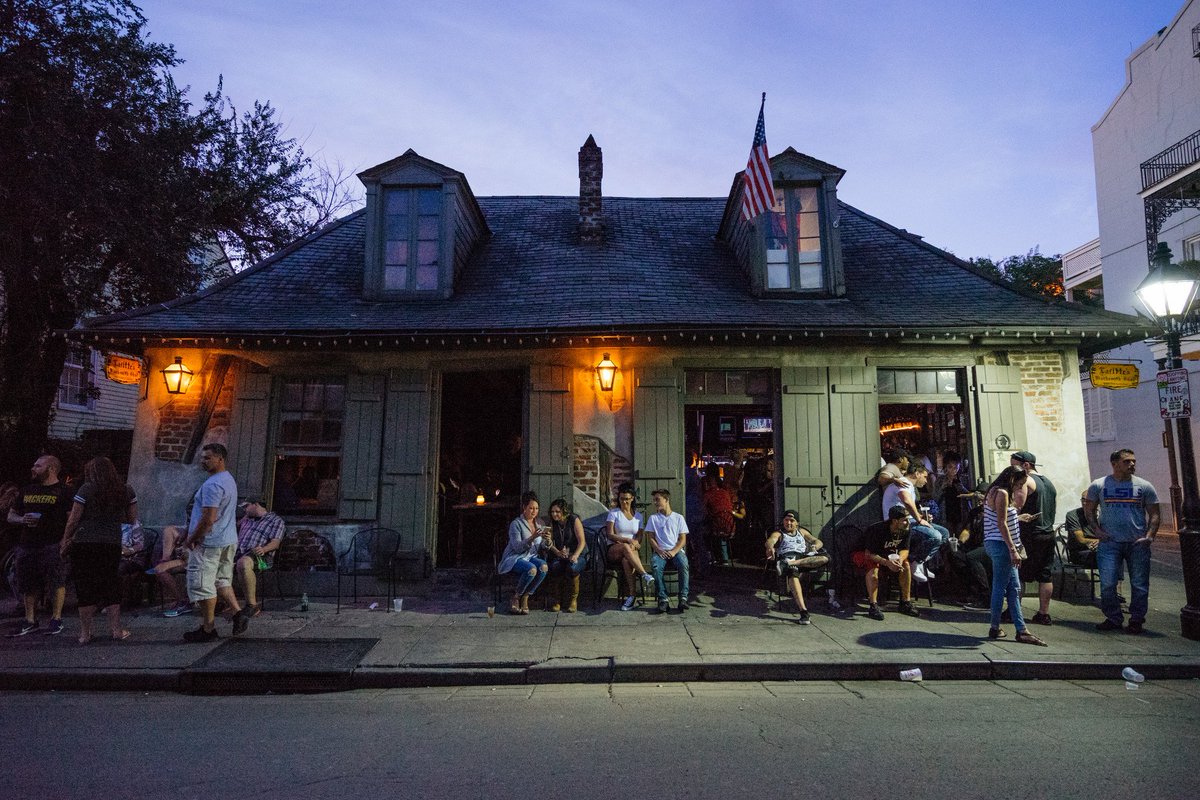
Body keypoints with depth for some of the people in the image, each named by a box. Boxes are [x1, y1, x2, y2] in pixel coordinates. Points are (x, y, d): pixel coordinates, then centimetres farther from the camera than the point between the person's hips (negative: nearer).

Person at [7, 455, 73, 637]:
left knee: (56, 583, -5)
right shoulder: (27, 491, 17)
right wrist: (23, 520, -2)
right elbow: (11, 516, 22)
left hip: (53, 545, -6)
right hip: (27, 545, 6)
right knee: (28, 585, 11)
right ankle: (30, 621, 22)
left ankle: (56, 619, 4)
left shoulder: (64, 491, -3)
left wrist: (65, 541, -20)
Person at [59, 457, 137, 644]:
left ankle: (85, 633, 14)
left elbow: (73, 519, -4)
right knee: (111, 586, 12)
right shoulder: (126, 491, 5)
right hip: (113, 544, 2)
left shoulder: (87, 489, -4)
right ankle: (116, 630, 13)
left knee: (85, 588, 8)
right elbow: (132, 520, 9)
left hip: (84, 544, -2)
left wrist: (66, 541, 5)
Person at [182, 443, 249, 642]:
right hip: (229, 541, 10)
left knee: (202, 585, 1)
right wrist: (195, 534, 21)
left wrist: (192, 538, -11)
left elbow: (209, 519, -24)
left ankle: (208, 629, 8)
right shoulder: (229, 480, 12)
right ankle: (238, 613, 11)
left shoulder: (212, 484, -21)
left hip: (209, 543, -10)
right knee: (222, 581, 19)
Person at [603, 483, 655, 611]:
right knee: (625, 547, -38)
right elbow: (610, 535, -4)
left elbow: (639, 538, 9)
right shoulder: (613, 513, 7)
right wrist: (627, 540, -17)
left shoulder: (638, 516, 15)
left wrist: (634, 543, -15)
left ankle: (629, 596, -34)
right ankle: (644, 574, -44)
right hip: (614, 550, -2)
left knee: (626, 560, -36)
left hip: (631, 551, 2)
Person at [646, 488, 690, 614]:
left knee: (683, 564, -35)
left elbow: (683, 539, 6)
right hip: (660, 551, 0)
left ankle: (683, 598, -29)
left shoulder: (678, 517, 12)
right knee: (656, 566, -34)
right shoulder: (653, 518, 15)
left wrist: (674, 551, -12)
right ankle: (663, 600, -32)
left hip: (676, 550, 0)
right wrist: (658, 550, -10)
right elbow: (651, 538, 9)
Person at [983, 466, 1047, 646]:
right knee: (1001, 588, -2)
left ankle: (1021, 630, 11)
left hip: (996, 544, 10)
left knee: (1014, 588, 9)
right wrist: (1013, 549, -19)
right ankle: (995, 628, 8)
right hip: (1001, 545, -10)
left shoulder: (996, 492, 18)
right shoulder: (1002, 493, -12)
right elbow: (1002, 524, -18)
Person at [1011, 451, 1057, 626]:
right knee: (1046, 576, 9)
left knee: (1018, 575, 0)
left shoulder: (1025, 481, -13)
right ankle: (1044, 614, 13)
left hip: (1030, 535, -8)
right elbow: (1054, 509, 21)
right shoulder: (1048, 482, 14)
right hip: (1048, 534, 8)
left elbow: (1015, 506, -23)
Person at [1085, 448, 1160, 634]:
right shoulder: (1099, 485, 2)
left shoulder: (1144, 486, 4)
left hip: (1137, 543, 1)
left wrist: (1150, 536, -6)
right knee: (1107, 584, -2)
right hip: (1109, 543, -1)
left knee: (1139, 584, 6)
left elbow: (1154, 514, 6)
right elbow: (1089, 510, 10)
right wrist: (1096, 530, -2)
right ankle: (1113, 619, 13)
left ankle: (1137, 620, 21)